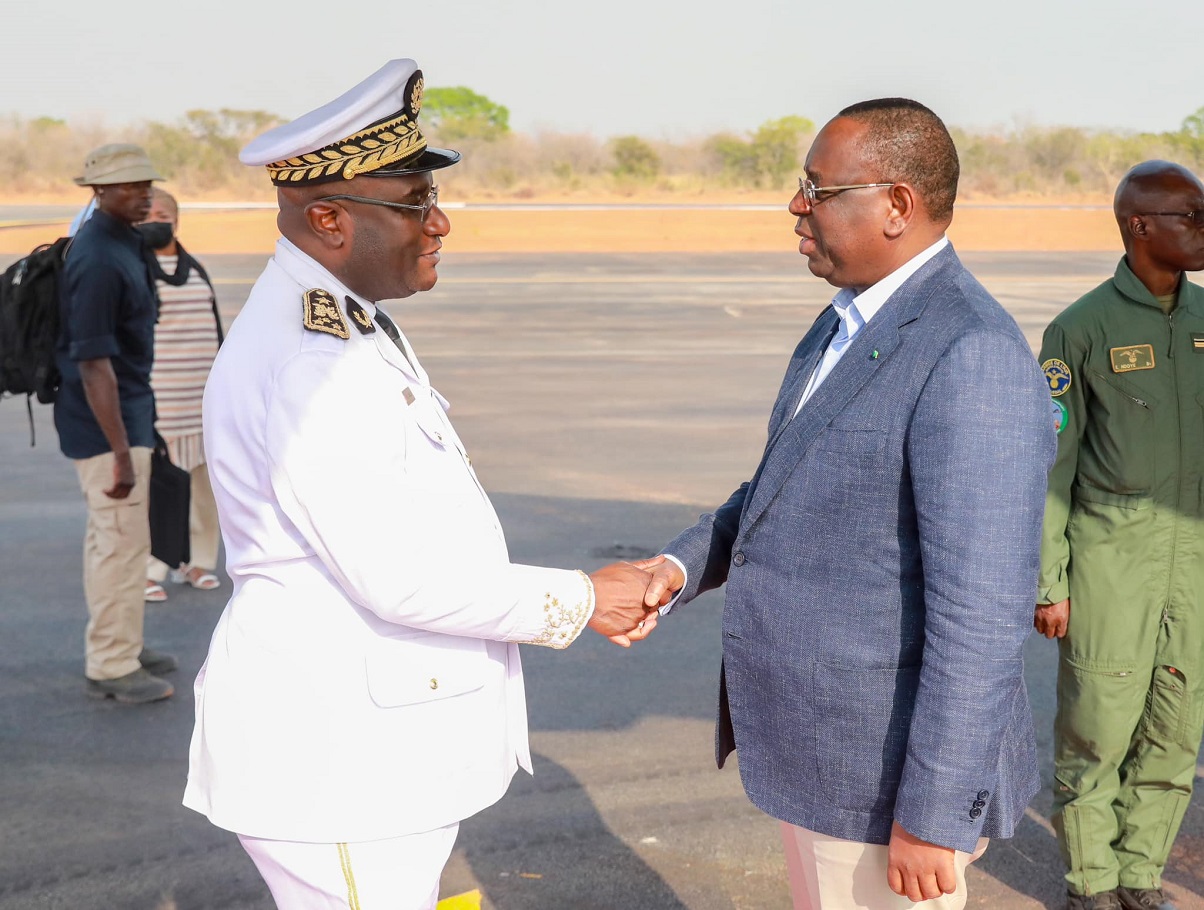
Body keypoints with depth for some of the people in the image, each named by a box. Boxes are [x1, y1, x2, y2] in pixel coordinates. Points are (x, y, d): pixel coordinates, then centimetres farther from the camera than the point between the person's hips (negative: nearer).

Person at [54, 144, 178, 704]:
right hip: (108, 422, -10)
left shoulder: (120, 243, 10)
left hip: (126, 409, 10)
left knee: (109, 535, 17)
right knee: (124, 541, -3)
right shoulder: (99, 261, -21)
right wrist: (121, 454, -26)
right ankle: (112, 667, 7)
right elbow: (93, 363, -25)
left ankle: (118, 645, 29)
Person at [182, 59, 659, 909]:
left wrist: (582, 596, 9)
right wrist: (579, 602, -15)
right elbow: (398, 578, -26)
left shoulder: (355, 327, 9)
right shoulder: (304, 364, -24)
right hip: (333, 761, -10)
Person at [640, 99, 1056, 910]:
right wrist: (687, 563, 0)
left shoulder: (973, 359, -24)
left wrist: (932, 815, -23)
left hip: (893, 769, -9)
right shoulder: (856, 323, 7)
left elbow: (980, 614, -26)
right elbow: (790, 484, 17)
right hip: (823, 745, 9)